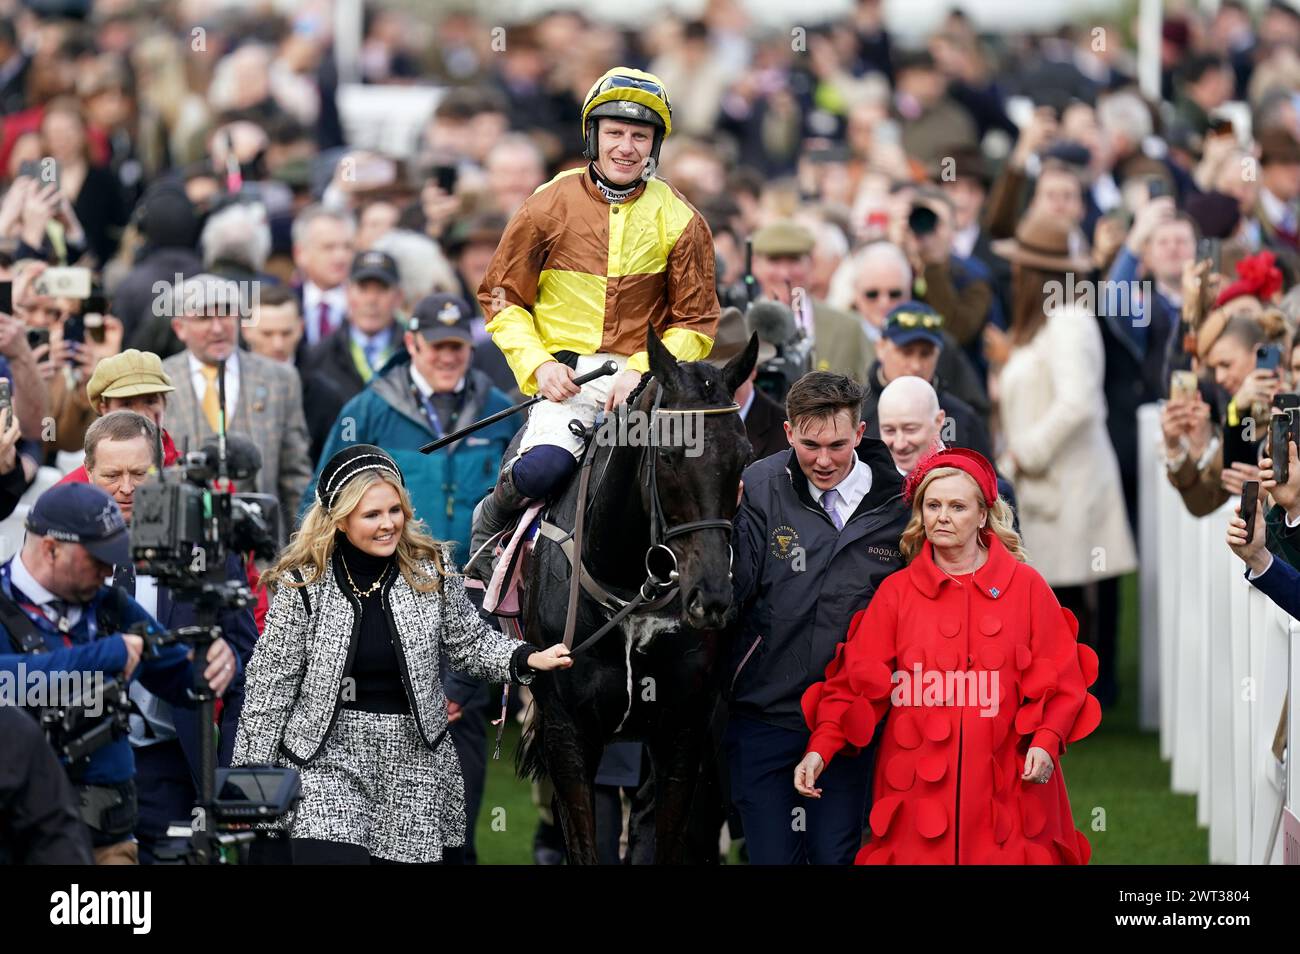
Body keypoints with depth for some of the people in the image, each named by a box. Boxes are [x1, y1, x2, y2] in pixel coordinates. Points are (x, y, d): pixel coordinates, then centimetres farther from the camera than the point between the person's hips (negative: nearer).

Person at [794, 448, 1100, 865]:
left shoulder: (1025, 586, 5)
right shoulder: (897, 592, 7)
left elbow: (1060, 680, 4)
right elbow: (858, 680, 2)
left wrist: (1046, 740, -12)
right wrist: (822, 748, -11)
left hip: (1005, 786, -1)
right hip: (918, 787, 1)